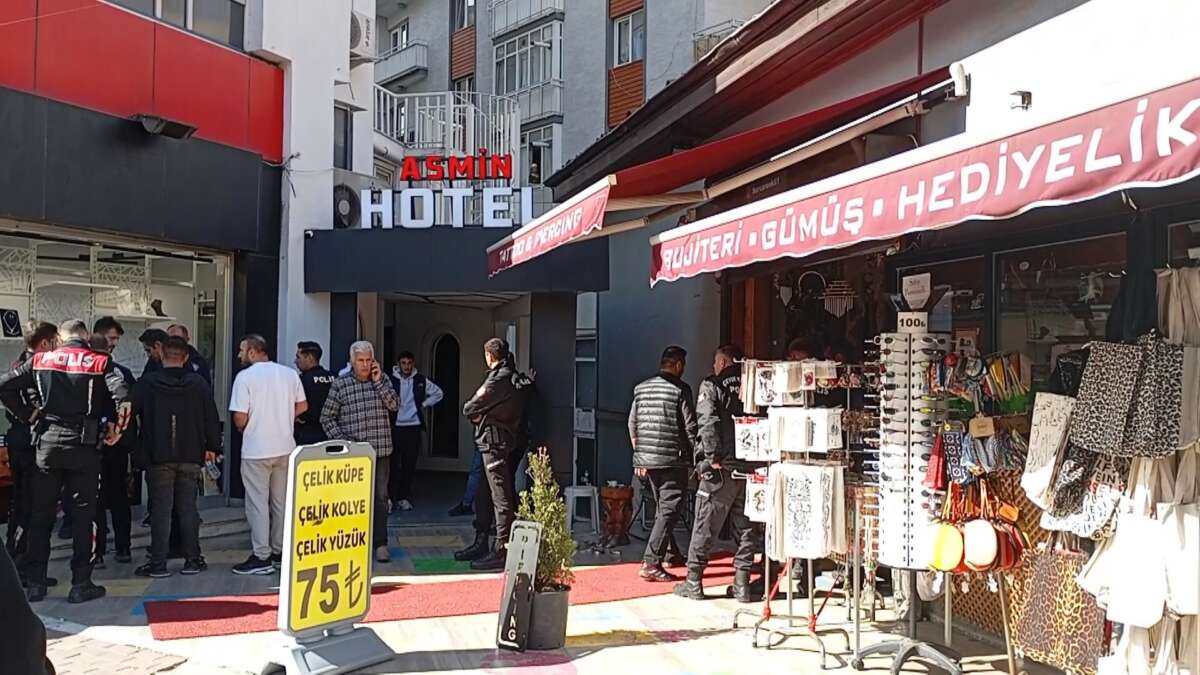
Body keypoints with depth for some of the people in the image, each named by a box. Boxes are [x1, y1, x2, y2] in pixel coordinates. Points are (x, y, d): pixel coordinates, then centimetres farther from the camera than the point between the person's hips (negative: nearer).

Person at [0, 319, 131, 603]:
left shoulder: (41, 360, 5)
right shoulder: (100, 362, -4)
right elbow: (123, 398, -17)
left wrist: (28, 415, 7)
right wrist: (115, 431, -4)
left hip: (47, 442, 2)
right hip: (84, 445, -2)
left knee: (41, 515, 12)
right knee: (83, 515, 5)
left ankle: (35, 582, 14)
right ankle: (81, 584, 6)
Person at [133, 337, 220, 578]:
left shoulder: (147, 383, -5)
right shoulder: (199, 384, 0)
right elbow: (211, 418, 3)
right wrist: (212, 447, 13)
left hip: (159, 457, -1)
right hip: (191, 456, 2)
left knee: (161, 509, 2)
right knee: (188, 508, 9)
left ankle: (158, 563, 4)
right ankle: (192, 560, 12)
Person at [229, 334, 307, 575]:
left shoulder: (245, 377, -11)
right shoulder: (290, 374, 5)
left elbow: (240, 417, -15)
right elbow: (302, 406, 8)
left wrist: (241, 427, 6)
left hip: (256, 449, -6)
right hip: (285, 447, 6)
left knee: (258, 502, 1)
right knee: (281, 501, 15)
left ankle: (262, 557, 3)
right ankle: (279, 552, 22)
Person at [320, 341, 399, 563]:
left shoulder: (382, 380, 7)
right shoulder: (340, 384, 1)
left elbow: (394, 405, -6)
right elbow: (327, 417, 3)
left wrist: (378, 381, -10)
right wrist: (340, 440, -8)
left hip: (380, 450, 1)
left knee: (380, 497, 3)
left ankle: (380, 543, 11)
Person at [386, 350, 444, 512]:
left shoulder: (421, 381, 5)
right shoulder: (390, 379, -4)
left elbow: (438, 393, 18)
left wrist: (424, 404, 10)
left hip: (413, 427, 3)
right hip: (394, 427, -3)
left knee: (410, 465, 5)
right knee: (393, 464, -5)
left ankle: (403, 497, 14)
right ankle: (390, 497, 2)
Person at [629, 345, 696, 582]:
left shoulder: (641, 388, 10)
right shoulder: (680, 389, -8)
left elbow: (632, 425, 12)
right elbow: (690, 427, -9)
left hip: (647, 458, 7)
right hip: (673, 459, -7)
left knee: (662, 508, 20)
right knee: (670, 510, -5)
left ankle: (668, 552, 30)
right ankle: (651, 563, -12)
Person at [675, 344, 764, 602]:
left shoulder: (711, 385, -3)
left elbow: (708, 422, -15)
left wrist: (713, 457, -13)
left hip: (721, 468, -3)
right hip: (750, 466, 4)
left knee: (705, 526, 6)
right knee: (746, 527, 12)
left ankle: (693, 583, 12)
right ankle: (742, 583, 13)